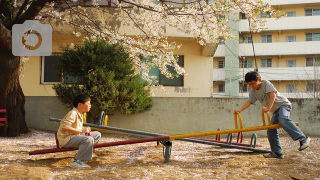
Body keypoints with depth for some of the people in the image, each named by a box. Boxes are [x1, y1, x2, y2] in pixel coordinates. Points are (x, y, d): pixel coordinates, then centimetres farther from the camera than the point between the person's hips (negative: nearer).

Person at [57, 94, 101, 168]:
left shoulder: (80, 114, 13)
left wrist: (85, 129, 2)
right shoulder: (73, 113, -17)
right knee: (89, 139, -33)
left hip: (75, 136, 10)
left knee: (97, 134, 10)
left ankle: (86, 153, 10)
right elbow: (64, 127, -29)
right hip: (65, 139, -10)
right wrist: (81, 130, -26)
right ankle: (76, 161, -29)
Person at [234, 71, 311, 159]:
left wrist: (268, 108, -36)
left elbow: (273, 95, -25)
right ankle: (277, 152, 11)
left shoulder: (266, 83, -13)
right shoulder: (253, 92, 7)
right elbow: (249, 102, 1)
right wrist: (240, 110, -14)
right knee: (271, 131, 2)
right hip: (276, 110, 8)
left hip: (283, 104, -8)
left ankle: (303, 138, -42)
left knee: (282, 119, -37)